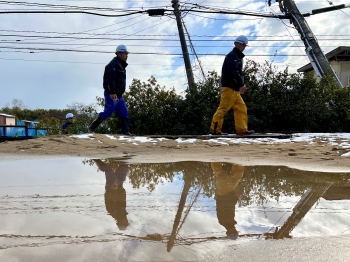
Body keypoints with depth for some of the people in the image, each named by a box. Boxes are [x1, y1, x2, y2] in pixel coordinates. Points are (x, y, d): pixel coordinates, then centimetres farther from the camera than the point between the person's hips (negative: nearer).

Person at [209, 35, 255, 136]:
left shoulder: (238, 57, 24)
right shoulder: (232, 56, -8)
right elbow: (233, 72, -21)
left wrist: (241, 85, 9)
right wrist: (242, 84, -16)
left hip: (234, 88, 10)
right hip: (229, 87, -10)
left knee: (241, 108, 7)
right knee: (223, 108, -9)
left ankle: (242, 129, 7)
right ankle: (215, 129, -4)